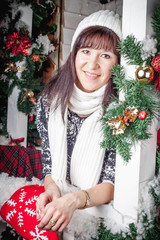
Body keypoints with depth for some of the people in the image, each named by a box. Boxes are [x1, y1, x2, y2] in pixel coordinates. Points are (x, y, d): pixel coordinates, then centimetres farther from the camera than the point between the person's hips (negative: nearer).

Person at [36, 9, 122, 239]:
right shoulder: (50, 99, -4)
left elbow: (113, 182, -12)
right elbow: (49, 163, 2)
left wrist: (74, 200, -28)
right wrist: (52, 189, -18)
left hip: (102, 209, -3)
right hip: (57, 202, 4)